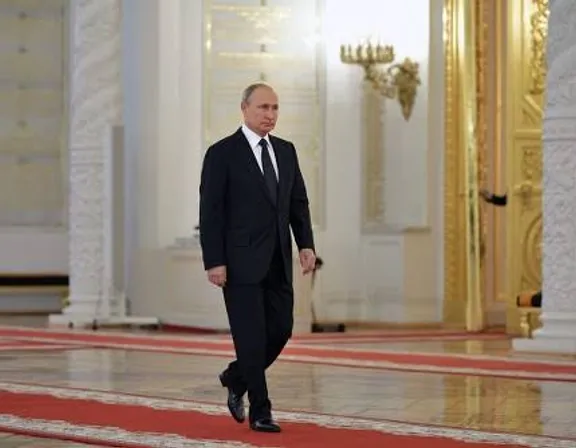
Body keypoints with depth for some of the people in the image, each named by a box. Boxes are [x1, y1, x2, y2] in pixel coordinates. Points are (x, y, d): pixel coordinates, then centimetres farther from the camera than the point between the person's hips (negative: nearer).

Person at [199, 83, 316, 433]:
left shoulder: (286, 151, 11)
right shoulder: (222, 153, -6)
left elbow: (299, 202, 13)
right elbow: (210, 212, -9)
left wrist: (306, 244, 0)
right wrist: (214, 262, -14)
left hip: (278, 261, 6)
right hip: (240, 261, -6)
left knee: (281, 329, 5)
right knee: (252, 336, -4)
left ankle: (236, 378, 29)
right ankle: (260, 412, 5)